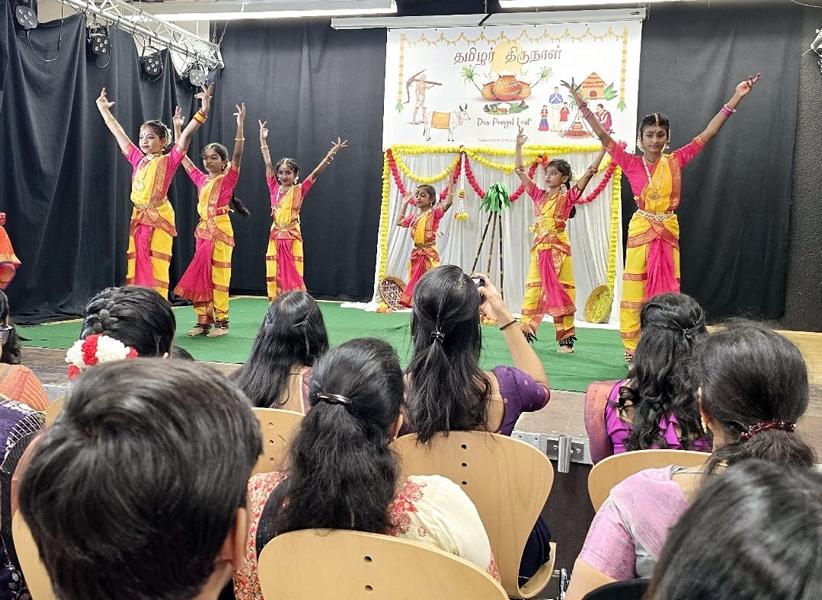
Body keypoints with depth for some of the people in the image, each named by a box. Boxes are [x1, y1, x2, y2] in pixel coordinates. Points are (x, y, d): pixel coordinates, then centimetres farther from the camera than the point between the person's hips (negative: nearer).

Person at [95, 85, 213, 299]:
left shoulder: (168, 161, -2)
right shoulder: (138, 160, 13)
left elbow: (186, 135, -13)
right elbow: (119, 134, 23)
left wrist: (203, 111, -23)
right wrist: (104, 110, 31)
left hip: (159, 221, -6)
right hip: (138, 221, 6)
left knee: (156, 273, -7)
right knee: (137, 272, 6)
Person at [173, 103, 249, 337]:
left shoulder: (228, 179, -3)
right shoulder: (201, 179, 12)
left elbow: (237, 155, -16)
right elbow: (182, 155, 17)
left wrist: (240, 124, -24)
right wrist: (178, 127, 14)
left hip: (221, 230, -6)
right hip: (203, 230, 6)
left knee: (218, 277, -3)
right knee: (199, 276, 5)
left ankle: (221, 322, 4)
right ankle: (203, 321, 12)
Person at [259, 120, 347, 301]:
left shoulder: (299, 190, -1)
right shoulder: (274, 189, 7)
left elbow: (316, 173, -8)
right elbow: (268, 165, 11)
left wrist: (332, 154, -16)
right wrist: (263, 139, 13)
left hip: (292, 240, -4)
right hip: (275, 239, 4)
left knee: (293, 278, -2)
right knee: (275, 278, 6)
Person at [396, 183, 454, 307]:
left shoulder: (434, 213, -7)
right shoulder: (415, 216, 14)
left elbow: (448, 202, -22)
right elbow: (399, 222, 28)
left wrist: (450, 181, -21)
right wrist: (405, 203, 26)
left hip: (429, 254, -7)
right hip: (416, 254, 7)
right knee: (415, 284, 10)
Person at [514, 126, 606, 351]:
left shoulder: (568, 196, 0)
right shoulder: (539, 195, 12)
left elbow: (590, 172, -7)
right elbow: (521, 171, 16)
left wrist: (604, 148, -12)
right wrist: (518, 145, 14)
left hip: (558, 248, -4)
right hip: (538, 248, 4)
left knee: (561, 291, -2)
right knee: (533, 290, 4)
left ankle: (567, 339, 3)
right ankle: (525, 332, 9)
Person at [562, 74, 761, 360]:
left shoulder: (676, 161, 4)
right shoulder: (632, 164, 0)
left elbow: (707, 134, 3)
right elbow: (603, 136, -5)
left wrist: (735, 98, -2)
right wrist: (581, 103, -10)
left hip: (669, 232, 2)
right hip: (640, 231, -2)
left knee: (666, 293, 5)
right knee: (636, 293, 1)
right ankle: (633, 350, 9)